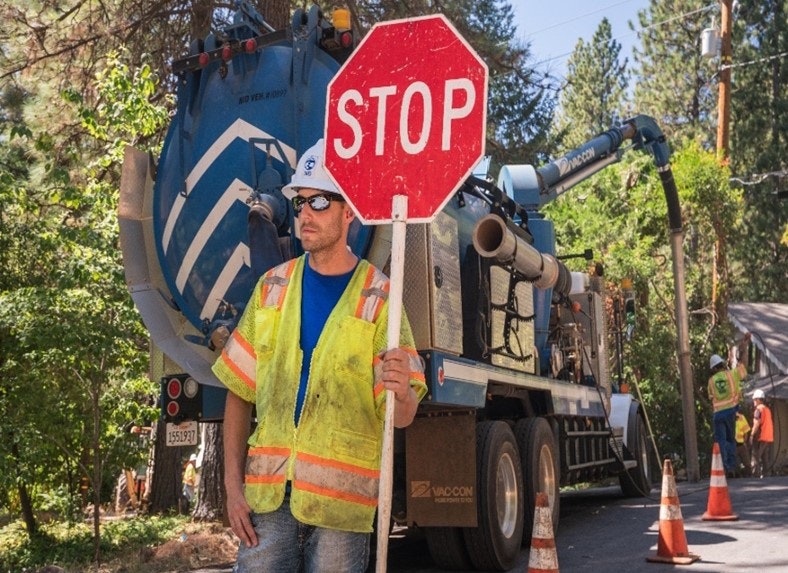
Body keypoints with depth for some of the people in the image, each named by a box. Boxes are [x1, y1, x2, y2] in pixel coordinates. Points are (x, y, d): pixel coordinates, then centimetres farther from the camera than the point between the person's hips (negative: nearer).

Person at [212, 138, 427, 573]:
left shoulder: (378, 298, -4)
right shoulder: (273, 286, 7)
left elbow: (401, 418, -7)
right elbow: (239, 392, 9)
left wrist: (402, 391, -30)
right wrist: (232, 485, 2)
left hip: (341, 502, -2)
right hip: (267, 493, 3)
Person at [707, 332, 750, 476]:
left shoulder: (711, 380, 7)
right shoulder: (731, 374, 0)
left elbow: (712, 398, 10)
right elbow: (743, 364, 9)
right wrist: (744, 348, 18)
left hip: (718, 413, 0)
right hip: (731, 410, 0)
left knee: (720, 440, 0)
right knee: (731, 439, 10)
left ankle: (723, 466, -11)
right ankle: (731, 466, 3)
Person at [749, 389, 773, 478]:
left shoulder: (758, 409, -9)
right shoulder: (768, 409, 15)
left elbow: (757, 423, -17)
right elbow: (768, 424, 17)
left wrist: (752, 435, -13)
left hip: (761, 437, -8)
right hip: (769, 437, 8)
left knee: (756, 457, -5)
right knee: (766, 459, 12)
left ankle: (756, 475, -9)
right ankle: (764, 474, 14)